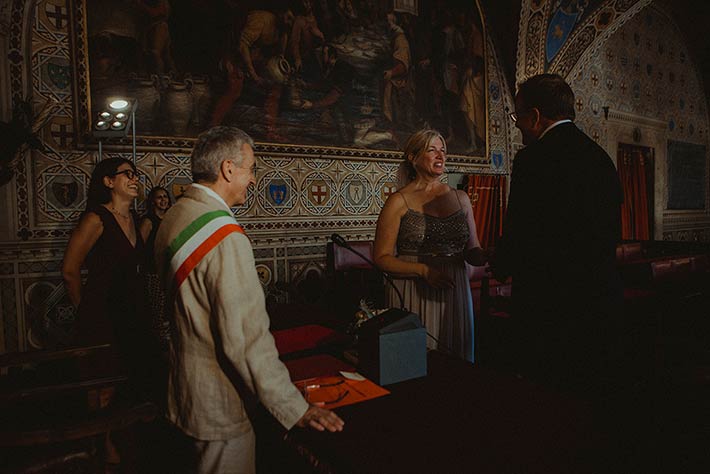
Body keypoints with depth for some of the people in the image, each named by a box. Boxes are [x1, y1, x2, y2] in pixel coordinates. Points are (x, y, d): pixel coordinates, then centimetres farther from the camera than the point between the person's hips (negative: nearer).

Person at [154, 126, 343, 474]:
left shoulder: (175, 217, 4)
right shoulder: (225, 238, -27)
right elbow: (246, 337, -30)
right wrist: (296, 410, -23)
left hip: (186, 383, 9)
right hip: (218, 404, -9)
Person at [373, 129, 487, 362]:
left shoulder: (460, 198, 10)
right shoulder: (399, 201, -4)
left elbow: (472, 252, 13)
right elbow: (382, 258, -7)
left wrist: (492, 256, -8)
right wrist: (423, 271, -19)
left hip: (455, 293, 4)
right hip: (414, 295, -4)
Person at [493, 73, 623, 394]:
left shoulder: (534, 159, -15)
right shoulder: (601, 157, 10)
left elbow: (519, 233, -15)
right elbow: (613, 232, 14)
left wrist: (500, 268, 4)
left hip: (550, 305, -8)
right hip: (602, 298, 8)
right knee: (588, 390, 19)